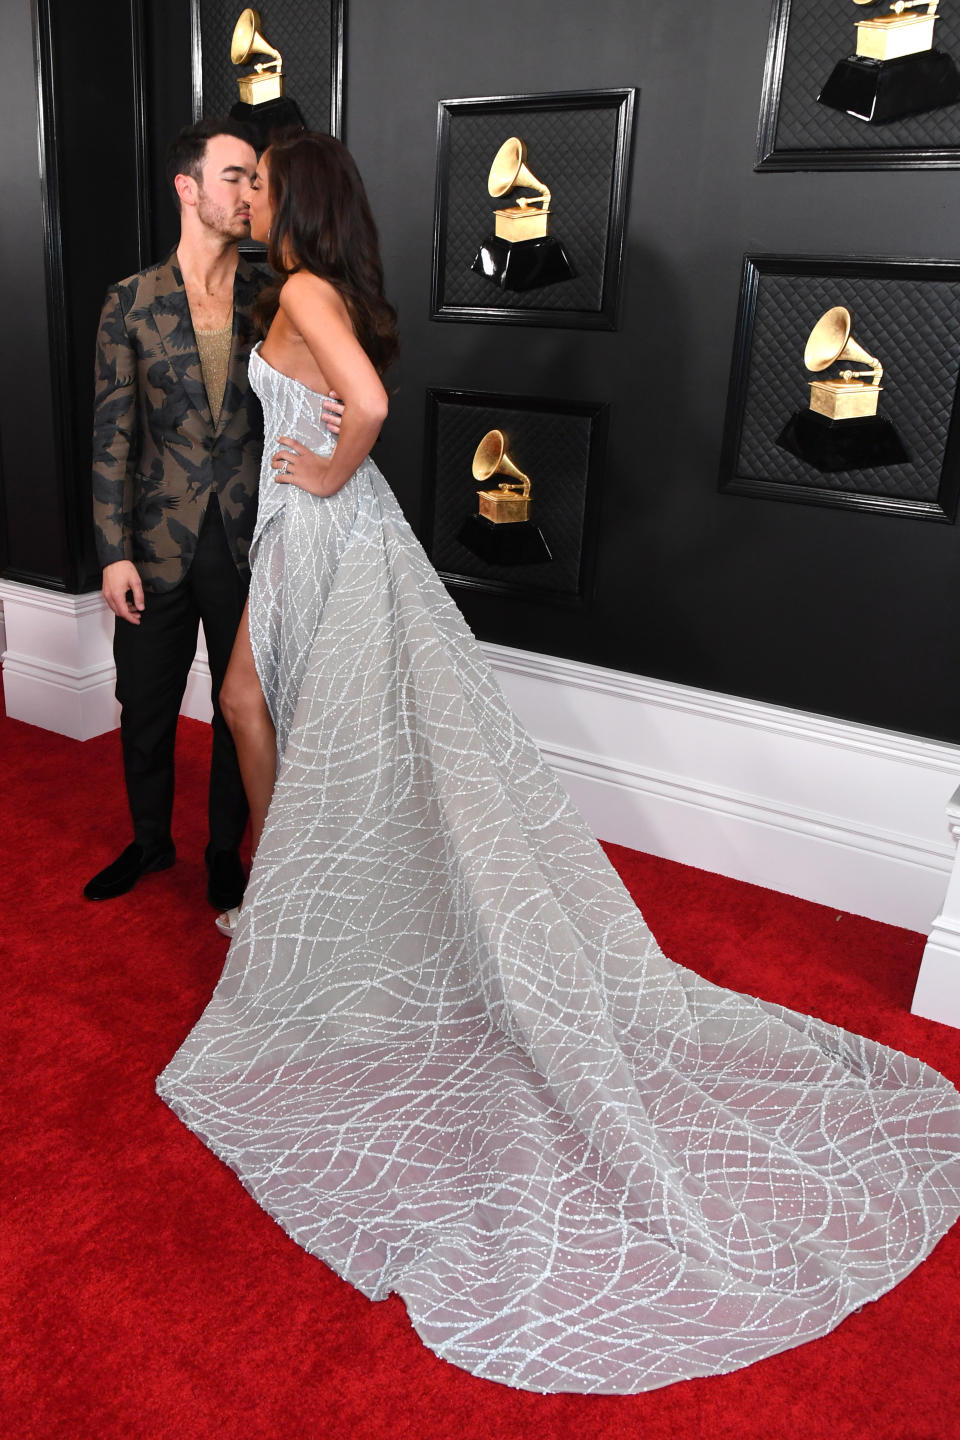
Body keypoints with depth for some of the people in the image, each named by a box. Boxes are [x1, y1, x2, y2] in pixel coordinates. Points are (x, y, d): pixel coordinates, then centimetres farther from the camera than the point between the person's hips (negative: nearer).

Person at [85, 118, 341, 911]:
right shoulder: (131, 302, -1)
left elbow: (310, 396, 8)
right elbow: (112, 436, -2)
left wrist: (342, 415, -18)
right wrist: (114, 553, -8)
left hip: (249, 545, 0)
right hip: (159, 542, 0)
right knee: (145, 704, 13)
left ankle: (225, 851, 32)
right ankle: (150, 841, 37)